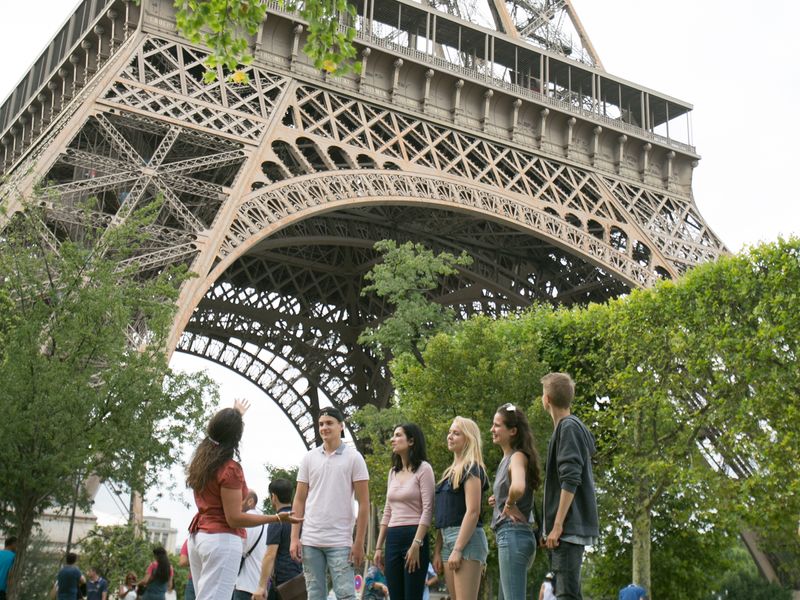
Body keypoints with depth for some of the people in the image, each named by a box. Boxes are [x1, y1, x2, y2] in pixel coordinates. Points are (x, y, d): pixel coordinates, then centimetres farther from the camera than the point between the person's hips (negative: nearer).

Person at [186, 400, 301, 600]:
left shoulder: (201, 459, 10)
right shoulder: (230, 469, -15)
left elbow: (218, 432, 34)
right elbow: (234, 519, -16)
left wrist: (236, 415, 53)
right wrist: (277, 518, -14)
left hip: (198, 536, 9)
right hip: (222, 540, -9)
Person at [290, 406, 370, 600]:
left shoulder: (354, 458, -1)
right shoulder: (309, 458, 9)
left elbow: (363, 503, -2)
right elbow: (299, 500, 10)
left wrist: (359, 542, -7)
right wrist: (294, 538, 2)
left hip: (340, 542, -4)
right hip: (310, 540, 4)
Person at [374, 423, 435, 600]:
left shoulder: (423, 469, -4)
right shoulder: (393, 472, 17)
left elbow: (428, 510, -11)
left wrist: (416, 545, -18)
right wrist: (378, 546, 14)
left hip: (414, 536, -7)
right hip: (392, 539, 7)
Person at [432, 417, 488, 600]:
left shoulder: (472, 469, -5)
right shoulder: (450, 472, 20)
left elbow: (472, 512, -15)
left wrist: (458, 549, -19)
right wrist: (437, 550, 14)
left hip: (466, 539, -9)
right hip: (447, 540, 9)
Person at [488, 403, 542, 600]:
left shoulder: (518, 457, -9)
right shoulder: (506, 459, 18)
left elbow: (518, 487, -31)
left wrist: (509, 505, -14)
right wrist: (498, 502, 12)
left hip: (513, 535, -10)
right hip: (507, 536, 10)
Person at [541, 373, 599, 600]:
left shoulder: (569, 428, -10)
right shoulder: (573, 426, 19)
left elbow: (570, 480, -18)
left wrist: (558, 525, -19)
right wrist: (551, 528, 22)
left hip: (569, 528, -10)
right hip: (569, 528, 10)